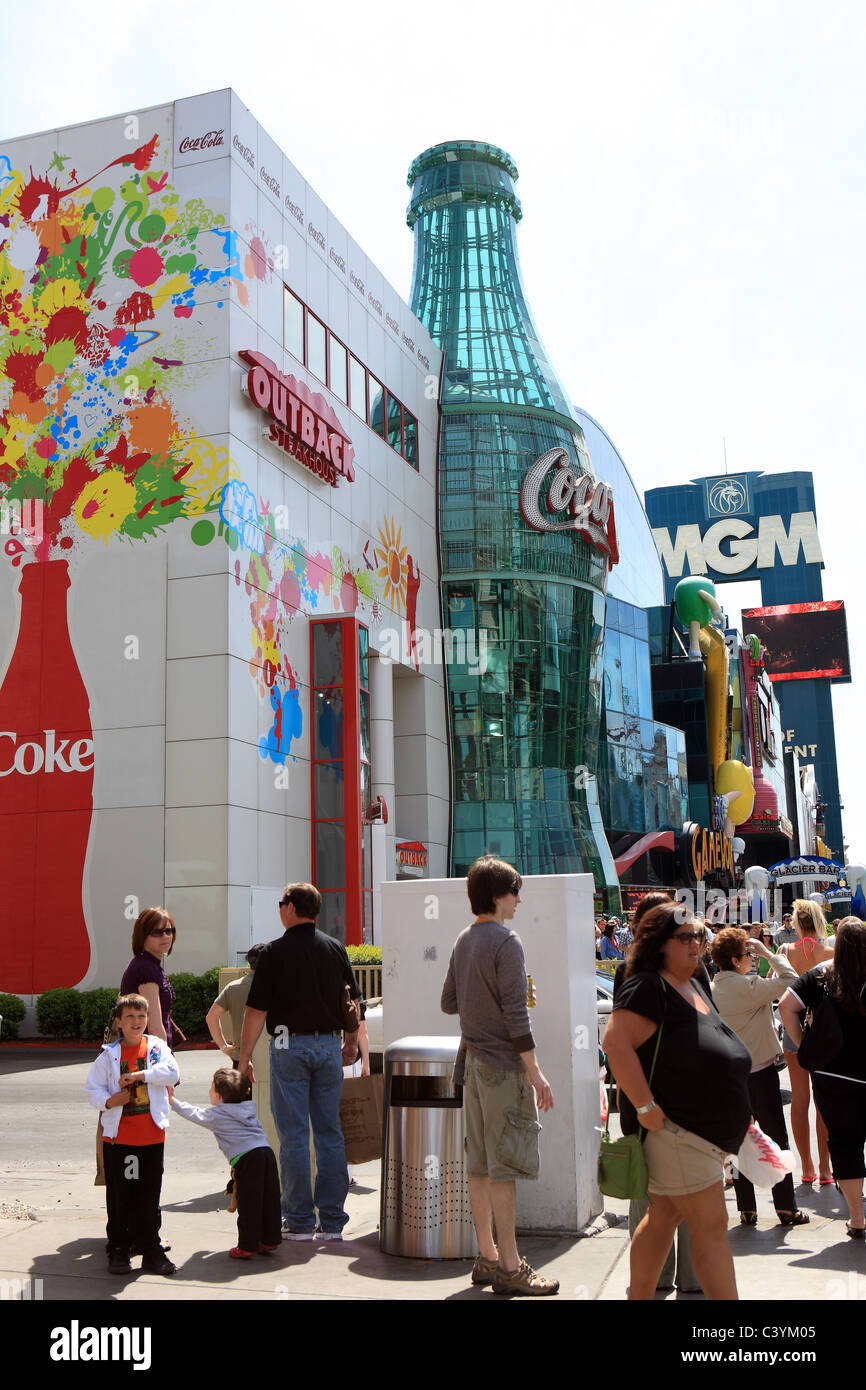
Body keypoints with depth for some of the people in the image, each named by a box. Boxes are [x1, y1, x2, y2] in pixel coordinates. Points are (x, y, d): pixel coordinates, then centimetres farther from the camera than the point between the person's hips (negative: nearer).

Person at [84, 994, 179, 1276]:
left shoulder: (157, 1048, 4)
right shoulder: (109, 1055, 3)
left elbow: (171, 1072, -12)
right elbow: (94, 1088, 2)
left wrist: (139, 1075, -19)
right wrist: (109, 1101, -18)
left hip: (152, 1135, 0)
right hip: (118, 1135, 0)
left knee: (149, 1194, 6)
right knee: (118, 1194, 4)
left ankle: (149, 1248, 16)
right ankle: (118, 1249, 16)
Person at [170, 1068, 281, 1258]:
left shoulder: (216, 1115, 6)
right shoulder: (248, 1108, 22)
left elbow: (194, 1114, 20)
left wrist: (173, 1101, 30)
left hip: (246, 1158, -7)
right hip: (266, 1152, 7)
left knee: (248, 1203, 1)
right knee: (269, 1200, 13)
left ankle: (247, 1246, 7)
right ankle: (270, 1240, 22)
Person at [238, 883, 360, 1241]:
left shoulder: (277, 951, -6)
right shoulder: (335, 949, 7)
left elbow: (256, 1011, -8)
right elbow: (353, 1003, 12)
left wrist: (244, 1058, 0)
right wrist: (352, 1043, 25)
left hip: (290, 1046, -4)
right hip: (329, 1045, 4)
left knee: (294, 1135, 3)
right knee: (330, 1133, 9)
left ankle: (300, 1221, 7)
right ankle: (332, 1221, 13)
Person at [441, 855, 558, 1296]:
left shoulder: (463, 942, 11)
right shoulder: (505, 941, -14)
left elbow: (448, 1003, 16)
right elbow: (515, 1015, -18)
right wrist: (535, 1072, -15)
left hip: (473, 1061, 8)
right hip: (503, 1065, -8)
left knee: (479, 1164, 12)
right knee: (504, 1165, -4)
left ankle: (487, 1258, 20)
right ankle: (509, 1267, 2)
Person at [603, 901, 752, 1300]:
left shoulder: (694, 986, 15)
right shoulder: (648, 987, -16)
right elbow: (616, 1043, -27)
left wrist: (736, 1113, 20)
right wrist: (645, 1107, -26)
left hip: (704, 1129, 9)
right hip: (672, 1129, -9)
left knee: (664, 1217, 16)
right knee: (711, 1226, -6)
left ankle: (639, 1296, 27)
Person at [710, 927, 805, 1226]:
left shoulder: (713, 989, 2)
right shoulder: (748, 986, -19)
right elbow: (788, 977, -16)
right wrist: (768, 953, -6)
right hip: (760, 1071, -6)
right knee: (776, 1139, 5)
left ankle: (746, 1210, 14)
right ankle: (786, 1209, 9)